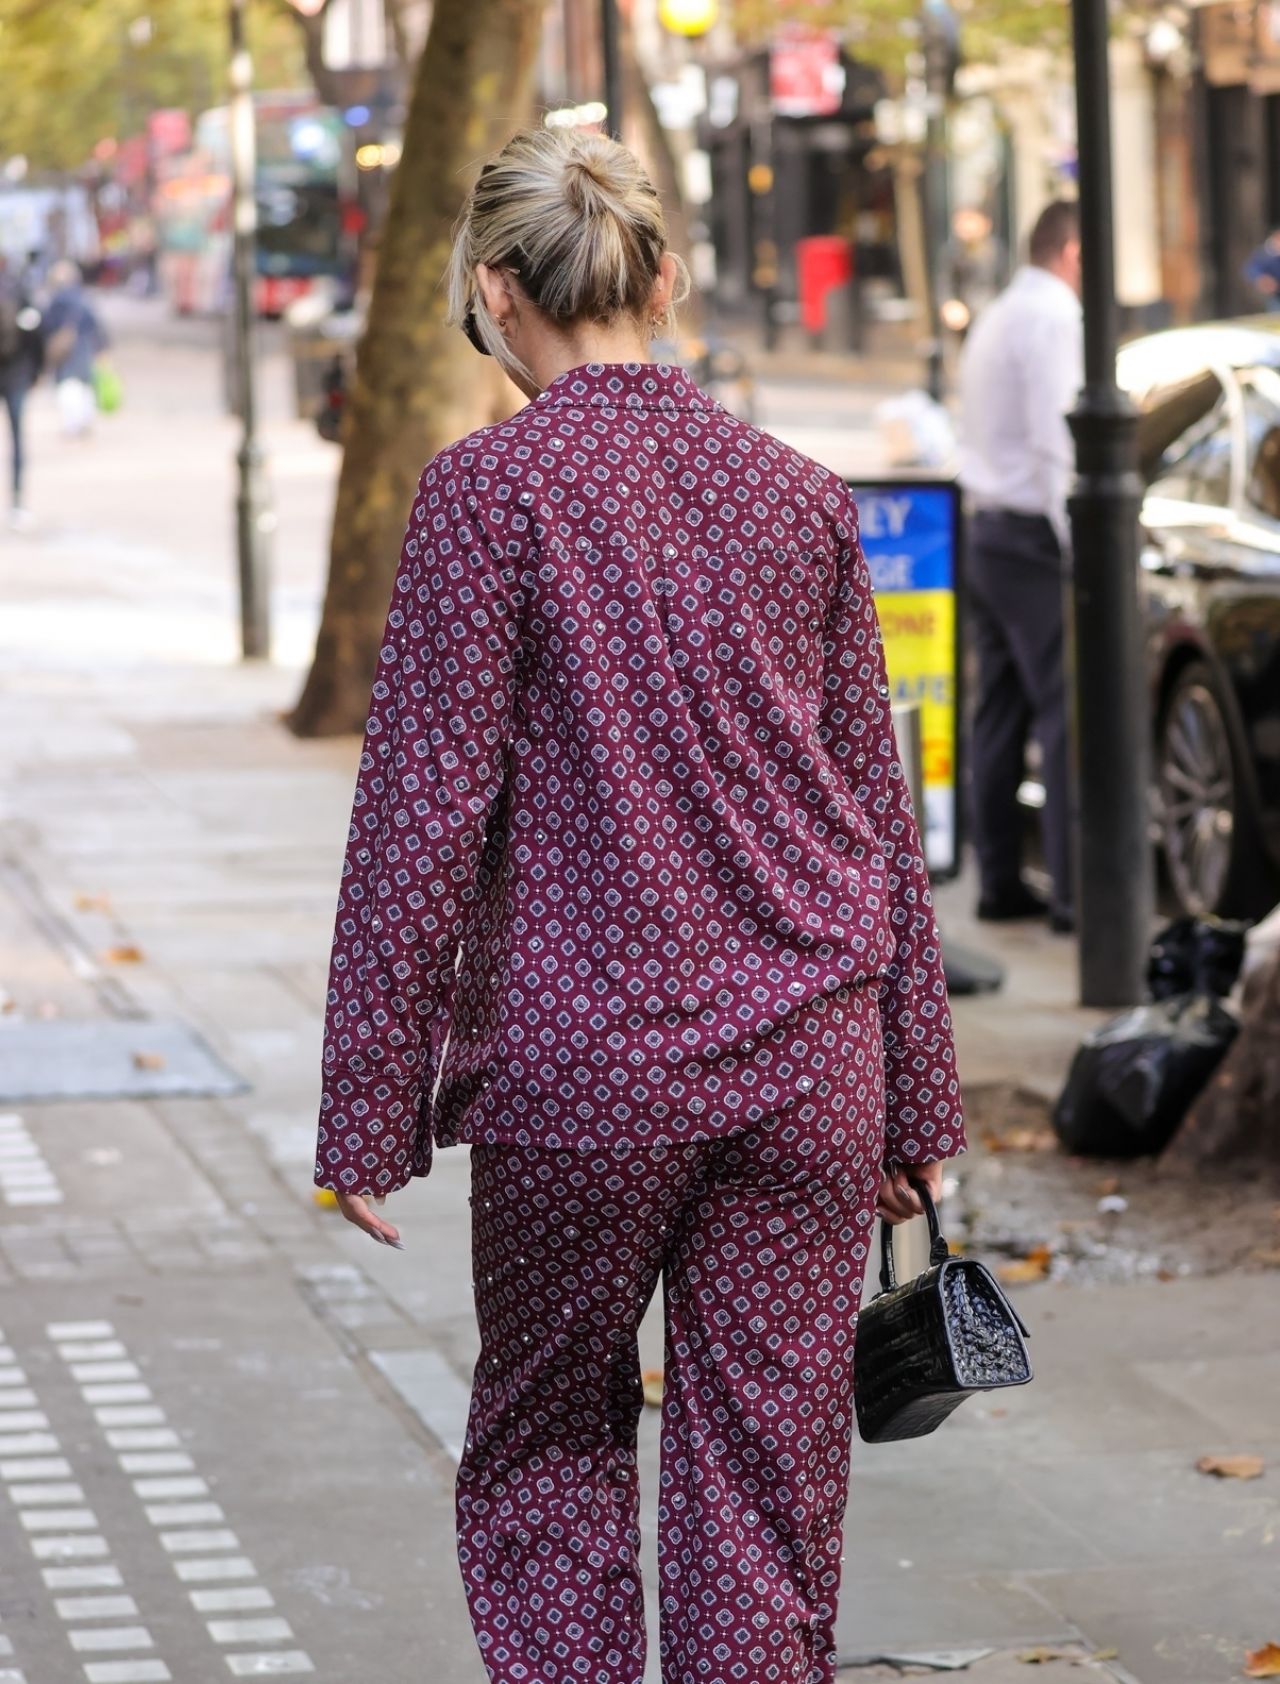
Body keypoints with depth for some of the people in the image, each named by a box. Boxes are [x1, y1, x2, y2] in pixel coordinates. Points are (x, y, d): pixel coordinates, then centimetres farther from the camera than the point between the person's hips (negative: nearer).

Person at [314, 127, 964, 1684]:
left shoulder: (487, 491, -8)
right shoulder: (796, 493, 6)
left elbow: (425, 807, -10)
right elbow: (877, 801, 10)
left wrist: (369, 1112, -5)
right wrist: (916, 1101, 17)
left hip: (577, 1065, -3)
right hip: (805, 1057, 3)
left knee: (546, 1448, 15)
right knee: (769, 1483, 8)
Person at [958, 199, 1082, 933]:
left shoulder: (997, 319, 18)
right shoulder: (1052, 319, -12)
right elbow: (1055, 444, -19)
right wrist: (1081, 552, -19)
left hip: (990, 534, 10)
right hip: (1034, 540, -10)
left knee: (1002, 714, 11)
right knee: (1066, 715, -10)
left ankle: (1001, 880, 14)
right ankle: (1074, 892, -12)